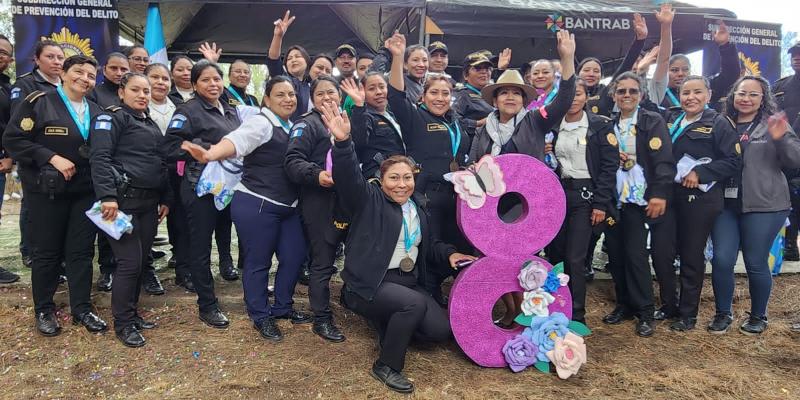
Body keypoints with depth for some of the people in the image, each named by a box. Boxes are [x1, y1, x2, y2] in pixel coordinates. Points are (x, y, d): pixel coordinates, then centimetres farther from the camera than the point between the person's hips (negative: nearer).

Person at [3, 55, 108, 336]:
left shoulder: (95, 111, 11)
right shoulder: (38, 102, -4)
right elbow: (12, 139, -10)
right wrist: (52, 158, -18)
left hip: (85, 191, 4)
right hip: (47, 190, -4)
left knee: (81, 250, 6)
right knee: (47, 251, 6)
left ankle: (82, 308, 17)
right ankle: (44, 310, 22)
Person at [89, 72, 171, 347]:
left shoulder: (151, 125, 21)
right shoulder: (112, 117, -3)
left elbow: (162, 164, 23)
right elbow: (100, 158, -16)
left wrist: (165, 199, 17)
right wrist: (107, 196, -26)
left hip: (149, 202, 8)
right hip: (123, 201, -8)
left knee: (142, 261, 11)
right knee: (129, 262, -7)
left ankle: (132, 314, 24)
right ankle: (123, 323, 6)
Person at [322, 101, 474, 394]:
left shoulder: (418, 205, 11)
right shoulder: (369, 200, -8)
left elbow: (428, 243, 22)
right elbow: (349, 178, -27)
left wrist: (449, 253, 2)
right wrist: (343, 142, -44)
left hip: (407, 281, 7)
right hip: (368, 284, -6)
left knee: (440, 330, -7)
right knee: (414, 304, -32)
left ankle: (390, 326, 19)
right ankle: (386, 366, -10)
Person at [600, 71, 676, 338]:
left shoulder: (653, 122, -2)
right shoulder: (609, 126, 13)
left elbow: (664, 160, -11)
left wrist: (660, 194, -20)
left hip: (637, 199, -5)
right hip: (613, 199, 5)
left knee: (635, 255, -5)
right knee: (615, 253, 7)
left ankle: (645, 312, 9)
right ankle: (625, 304, 22)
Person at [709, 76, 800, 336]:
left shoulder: (773, 125, 2)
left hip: (763, 206, -2)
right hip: (725, 204, 3)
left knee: (756, 263, 3)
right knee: (721, 261, -1)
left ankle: (758, 316, 24)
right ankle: (723, 313, 18)